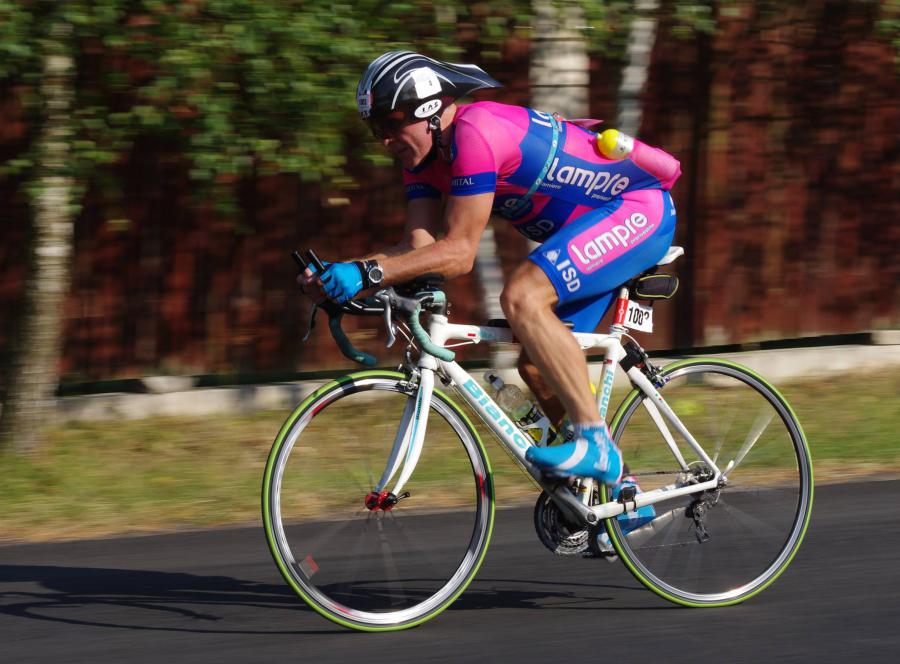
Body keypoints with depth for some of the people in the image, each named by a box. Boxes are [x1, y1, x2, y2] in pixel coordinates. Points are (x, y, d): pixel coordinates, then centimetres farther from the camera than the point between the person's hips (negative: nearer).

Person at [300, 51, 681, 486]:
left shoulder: (474, 132, -26)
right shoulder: (425, 152, 3)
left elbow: (459, 253, -28)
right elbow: (421, 248, -4)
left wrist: (366, 272, -33)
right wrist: (336, 273, -17)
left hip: (639, 210, -10)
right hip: (594, 223, 10)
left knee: (522, 298, -28)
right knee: (536, 365, 5)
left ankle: (596, 445, -25)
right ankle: (618, 488, 16)